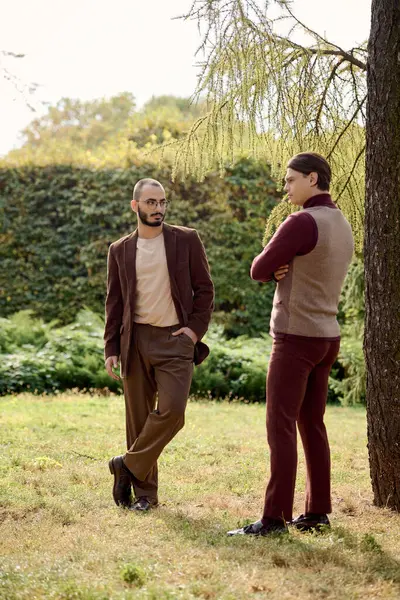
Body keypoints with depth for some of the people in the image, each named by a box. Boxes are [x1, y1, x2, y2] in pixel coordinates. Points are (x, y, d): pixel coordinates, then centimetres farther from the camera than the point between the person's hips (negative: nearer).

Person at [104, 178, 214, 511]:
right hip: (136, 339, 2)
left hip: (175, 338, -2)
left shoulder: (186, 240, 3)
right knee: (139, 416, 3)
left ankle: (129, 465, 2)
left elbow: (204, 288, 5)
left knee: (171, 410, -17)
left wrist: (196, 329, -6)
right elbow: (114, 302, 10)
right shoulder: (120, 250, 8)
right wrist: (111, 349, 4)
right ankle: (145, 491, 12)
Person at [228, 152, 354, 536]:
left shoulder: (301, 223, -18)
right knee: (311, 425, 12)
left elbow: (258, 271, -12)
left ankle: (274, 517, -8)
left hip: (296, 339, -9)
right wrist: (281, 269, -4)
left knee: (280, 429, -7)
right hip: (325, 338, 9)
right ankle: (317, 512, 14)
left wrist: (274, 269, 10)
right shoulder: (342, 228, 14)